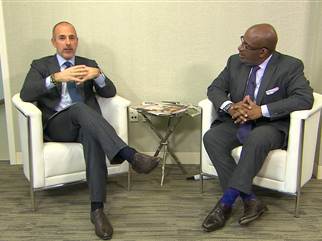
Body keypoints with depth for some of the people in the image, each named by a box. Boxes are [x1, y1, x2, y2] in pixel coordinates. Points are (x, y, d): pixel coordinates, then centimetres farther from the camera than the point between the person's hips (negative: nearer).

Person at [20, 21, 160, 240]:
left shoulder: (89, 64, 20)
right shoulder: (40, 66, 14)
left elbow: (110, 92, 8)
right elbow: (26, 94, -5)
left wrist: (97, 74, -14)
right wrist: (56, 78, -20)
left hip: (86, 123, 2)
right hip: (57, 125, -1)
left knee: (93, 136, -35)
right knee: (80, 107, -35)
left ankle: (97, 208, -38)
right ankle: (129, 154, -46)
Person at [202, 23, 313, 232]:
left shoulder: (290, 66, -8)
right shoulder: (235, 62, 4)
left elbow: (305, 98, -19)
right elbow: (215, 89, 6)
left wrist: (262, 110, -27)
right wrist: (229, 107, -18)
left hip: (270, 125, -4)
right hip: (237, 122, 5)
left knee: (257, 139, -39)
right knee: (211, 138, -25)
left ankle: (226, 202, -30)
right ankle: (250, 200, -25)